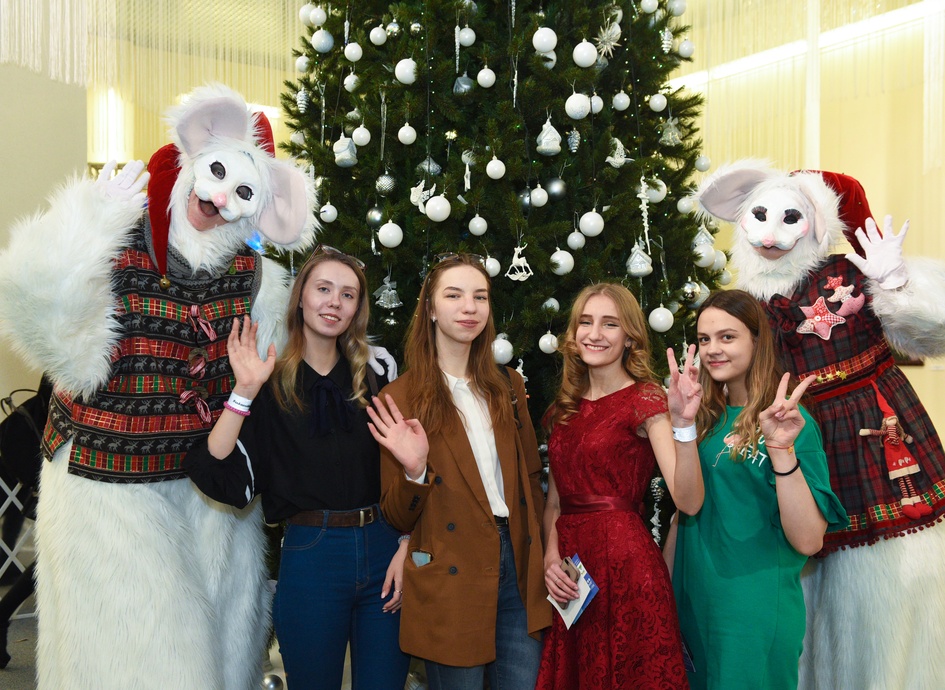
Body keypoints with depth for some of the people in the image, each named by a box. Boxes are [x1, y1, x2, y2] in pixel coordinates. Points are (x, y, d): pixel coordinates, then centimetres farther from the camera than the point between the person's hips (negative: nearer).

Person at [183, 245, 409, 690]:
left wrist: (406, 549, 0)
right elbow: (219, 477, -12)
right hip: (309, 556, -2)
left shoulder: (375, 375, 6)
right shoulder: (272, 383, -2)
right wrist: (245, 391, -20)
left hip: (384, 549, 3)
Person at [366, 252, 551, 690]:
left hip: (519, 562, 4)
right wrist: (414, 471, -23)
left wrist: (546, 555, 9)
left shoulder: (507, 386, 8)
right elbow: (399, 519, -4)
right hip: (451, 579, -4)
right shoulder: (401, 400, -6)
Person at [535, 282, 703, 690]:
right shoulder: (565, 408, 11)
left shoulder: (646, 400, -6)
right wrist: (550, 556, -3)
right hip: (570, 574, 6)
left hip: (625, 563, -6)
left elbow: (689, 501, -19)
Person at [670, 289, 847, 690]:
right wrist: (681, 422, -14)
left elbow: (808, 541, -20)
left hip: (756, 610, -5)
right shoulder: (708, 417, 3)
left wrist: (782, 450, -30)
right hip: (693, 601, 6)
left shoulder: (790, 421, -13)